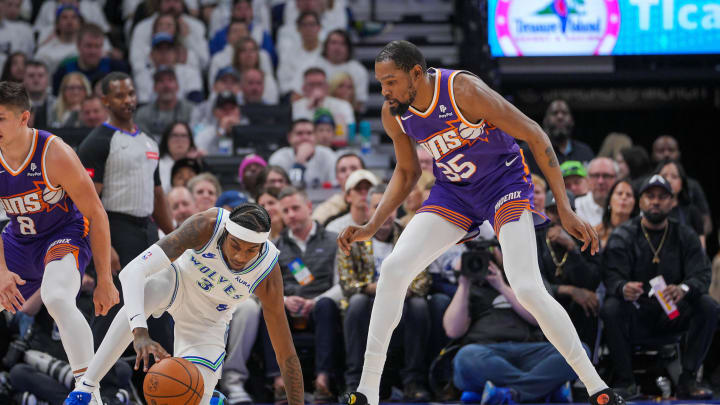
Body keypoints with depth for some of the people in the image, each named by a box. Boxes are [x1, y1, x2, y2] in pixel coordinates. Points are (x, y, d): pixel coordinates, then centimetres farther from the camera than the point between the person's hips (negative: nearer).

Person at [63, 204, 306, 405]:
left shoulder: (268, 275, -30)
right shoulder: (206, 226, -35)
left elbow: (286, 355, -21)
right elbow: (132, 271, -44)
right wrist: (140, 333, -58)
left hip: (208, 321, 2)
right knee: (145, 296, -40)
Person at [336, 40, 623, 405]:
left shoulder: (464, 91, -28)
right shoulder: (393, 115, -10)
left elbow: (534, 135, -20)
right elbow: (407, 172, 11)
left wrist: (564, 208, -21)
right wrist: (371, 227, 0)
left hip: (505, 182, -5)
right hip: (453, 192, 5)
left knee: (528, 290, -20)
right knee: (393, 268, -13)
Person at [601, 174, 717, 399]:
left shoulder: (685, 236, 7)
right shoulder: (622, 236, 2)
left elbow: (702, 274, -6)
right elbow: (612, 277, -12)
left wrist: (684, 289, -31)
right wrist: (624, 288, -39)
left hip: (672, 315, 2)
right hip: (635, 315, -2)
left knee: (708, 307, -23)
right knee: (611, 309, -32)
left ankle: (687, 380, -19)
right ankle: (625, 381, -22)